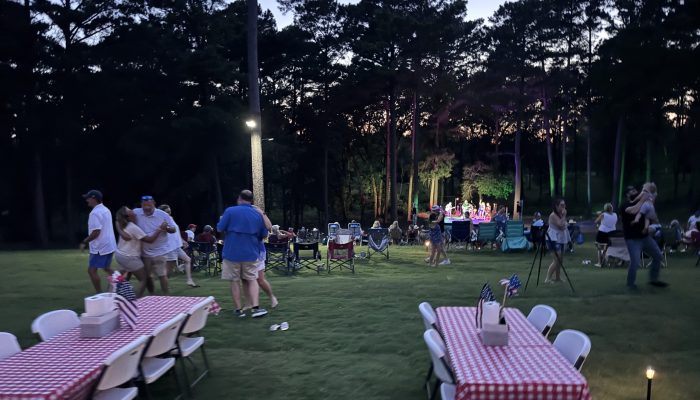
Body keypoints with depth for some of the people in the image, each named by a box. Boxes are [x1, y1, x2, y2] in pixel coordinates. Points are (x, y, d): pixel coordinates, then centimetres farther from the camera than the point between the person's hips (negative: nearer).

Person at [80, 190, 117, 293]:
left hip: (100, 247, -9)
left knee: (92, 270, -1)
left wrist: (84, 242, -14)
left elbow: (96, 232, -25)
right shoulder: (106, 210, 11)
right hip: (109, 245, 9)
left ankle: (99, 294, 2)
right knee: (107, 268, 22)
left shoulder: (95, 213, -19)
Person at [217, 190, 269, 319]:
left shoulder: (230, 211, -9)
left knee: (235, 281, 8)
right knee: (252, 280, 10)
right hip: (250, 253, 2)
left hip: (232, 252, -2)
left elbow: (220, 229, -6)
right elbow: (264, 235, 9)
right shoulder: (257, 214, 3)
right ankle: (256, 308, -1)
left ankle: (239, 310, 13)